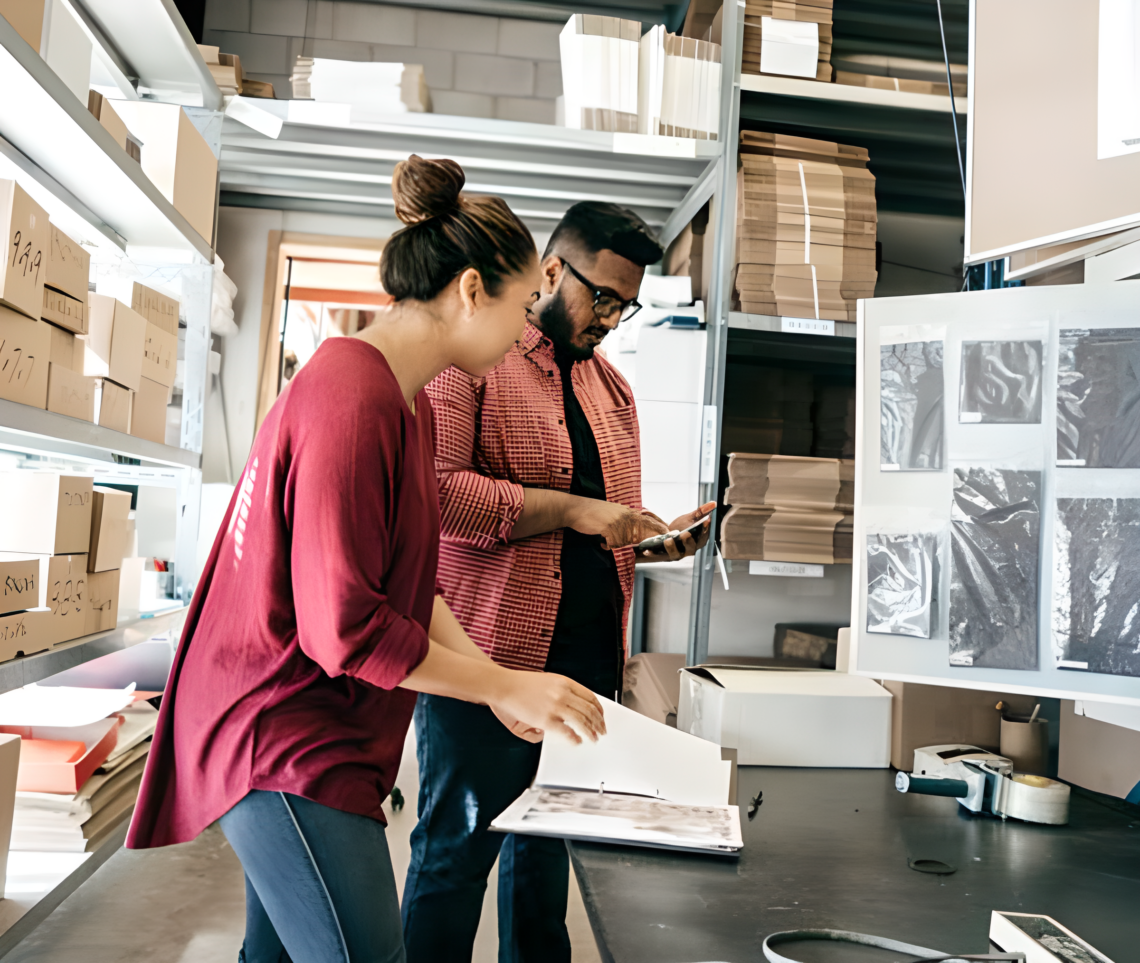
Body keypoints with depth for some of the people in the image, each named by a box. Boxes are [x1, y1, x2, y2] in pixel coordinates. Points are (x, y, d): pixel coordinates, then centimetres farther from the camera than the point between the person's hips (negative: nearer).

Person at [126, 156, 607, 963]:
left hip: (305, 735, 10)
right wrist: (506, 684, -15)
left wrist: (495, 681, 4)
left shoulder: (409, 402, 10)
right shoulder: (354, 400, -23)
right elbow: (347, 629, -24)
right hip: (287, 744, -10)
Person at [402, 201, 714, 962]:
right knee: (460, 846, 4)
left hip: (588, 654, 7)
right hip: (489, 646, -7)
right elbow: (433, 488, -19)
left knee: (546, 843, 18)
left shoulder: (612, 386, 18)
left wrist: (658, 536, 3)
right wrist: (570, 508, -18)